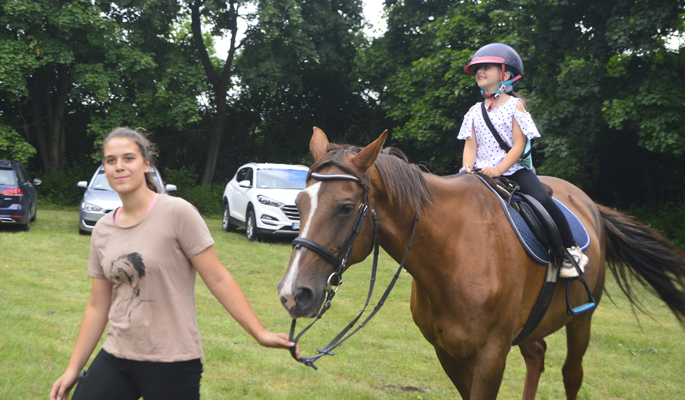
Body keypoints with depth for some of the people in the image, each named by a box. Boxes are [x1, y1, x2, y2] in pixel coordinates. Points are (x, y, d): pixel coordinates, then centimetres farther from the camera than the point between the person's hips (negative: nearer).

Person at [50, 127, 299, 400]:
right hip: (116, 357, 5)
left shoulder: (177, 213, -11)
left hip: (172, 363, -5)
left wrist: (260, 333, -14)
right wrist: (73, 369, 11)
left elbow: (217, 279, -10)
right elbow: (98, 307, 11)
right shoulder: (102, 230, 7)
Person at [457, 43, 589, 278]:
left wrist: (498, 170, -22)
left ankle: (572, 251, -10)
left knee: (542, 200, -25)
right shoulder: (475, 112, 12)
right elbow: (471, 145, 7)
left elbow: (518, 145, -8)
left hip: (513, 170, -4)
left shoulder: (514, 106, 0)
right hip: (481, 172, 4)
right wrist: (467, 167, -14)